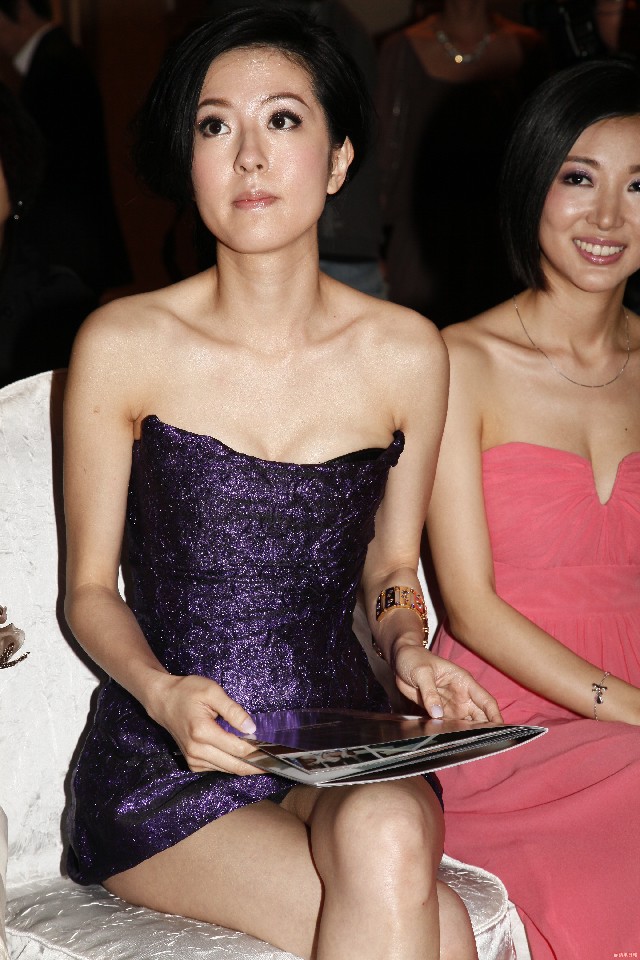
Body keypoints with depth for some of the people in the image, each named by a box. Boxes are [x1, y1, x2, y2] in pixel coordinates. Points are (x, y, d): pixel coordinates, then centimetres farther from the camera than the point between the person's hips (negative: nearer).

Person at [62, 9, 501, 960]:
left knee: (388, 837, -32)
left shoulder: (405, 354, 0)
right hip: (161, 768, -2)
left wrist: (410, 648, -7)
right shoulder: (124, 346, -6)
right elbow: (89, 591, 1)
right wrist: (163, 693, -17)